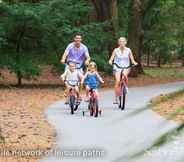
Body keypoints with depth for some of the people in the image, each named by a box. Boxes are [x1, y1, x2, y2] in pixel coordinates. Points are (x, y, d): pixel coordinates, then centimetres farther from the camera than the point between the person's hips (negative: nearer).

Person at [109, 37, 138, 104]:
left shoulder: (128, 50, 4)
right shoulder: (116, 50, 2)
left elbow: (132, 60, 4)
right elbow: (111, 59, -1)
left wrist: (134, 63, -18)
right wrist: (110, 61, -24)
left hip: (126, 68, 0)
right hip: (117, 68, 0)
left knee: (124, 74, -35)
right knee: (117, 81, -20)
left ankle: (126, 87, -9)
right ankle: (116, 98, -12)